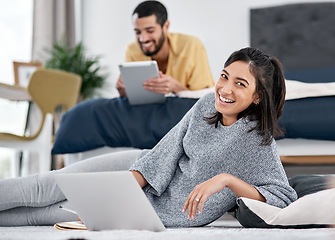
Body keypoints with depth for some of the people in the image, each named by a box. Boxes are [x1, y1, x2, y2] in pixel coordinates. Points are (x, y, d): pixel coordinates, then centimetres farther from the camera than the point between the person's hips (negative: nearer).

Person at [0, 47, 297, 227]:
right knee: (47, 187, 1)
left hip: (163, 211, -4)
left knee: (46, 213, -4)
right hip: (146, 172, 5)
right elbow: (166, 152, -6)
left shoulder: (257, 139, -23)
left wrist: (227, 179, -35)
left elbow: (285, 197, -26)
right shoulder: (208, 104, -7)